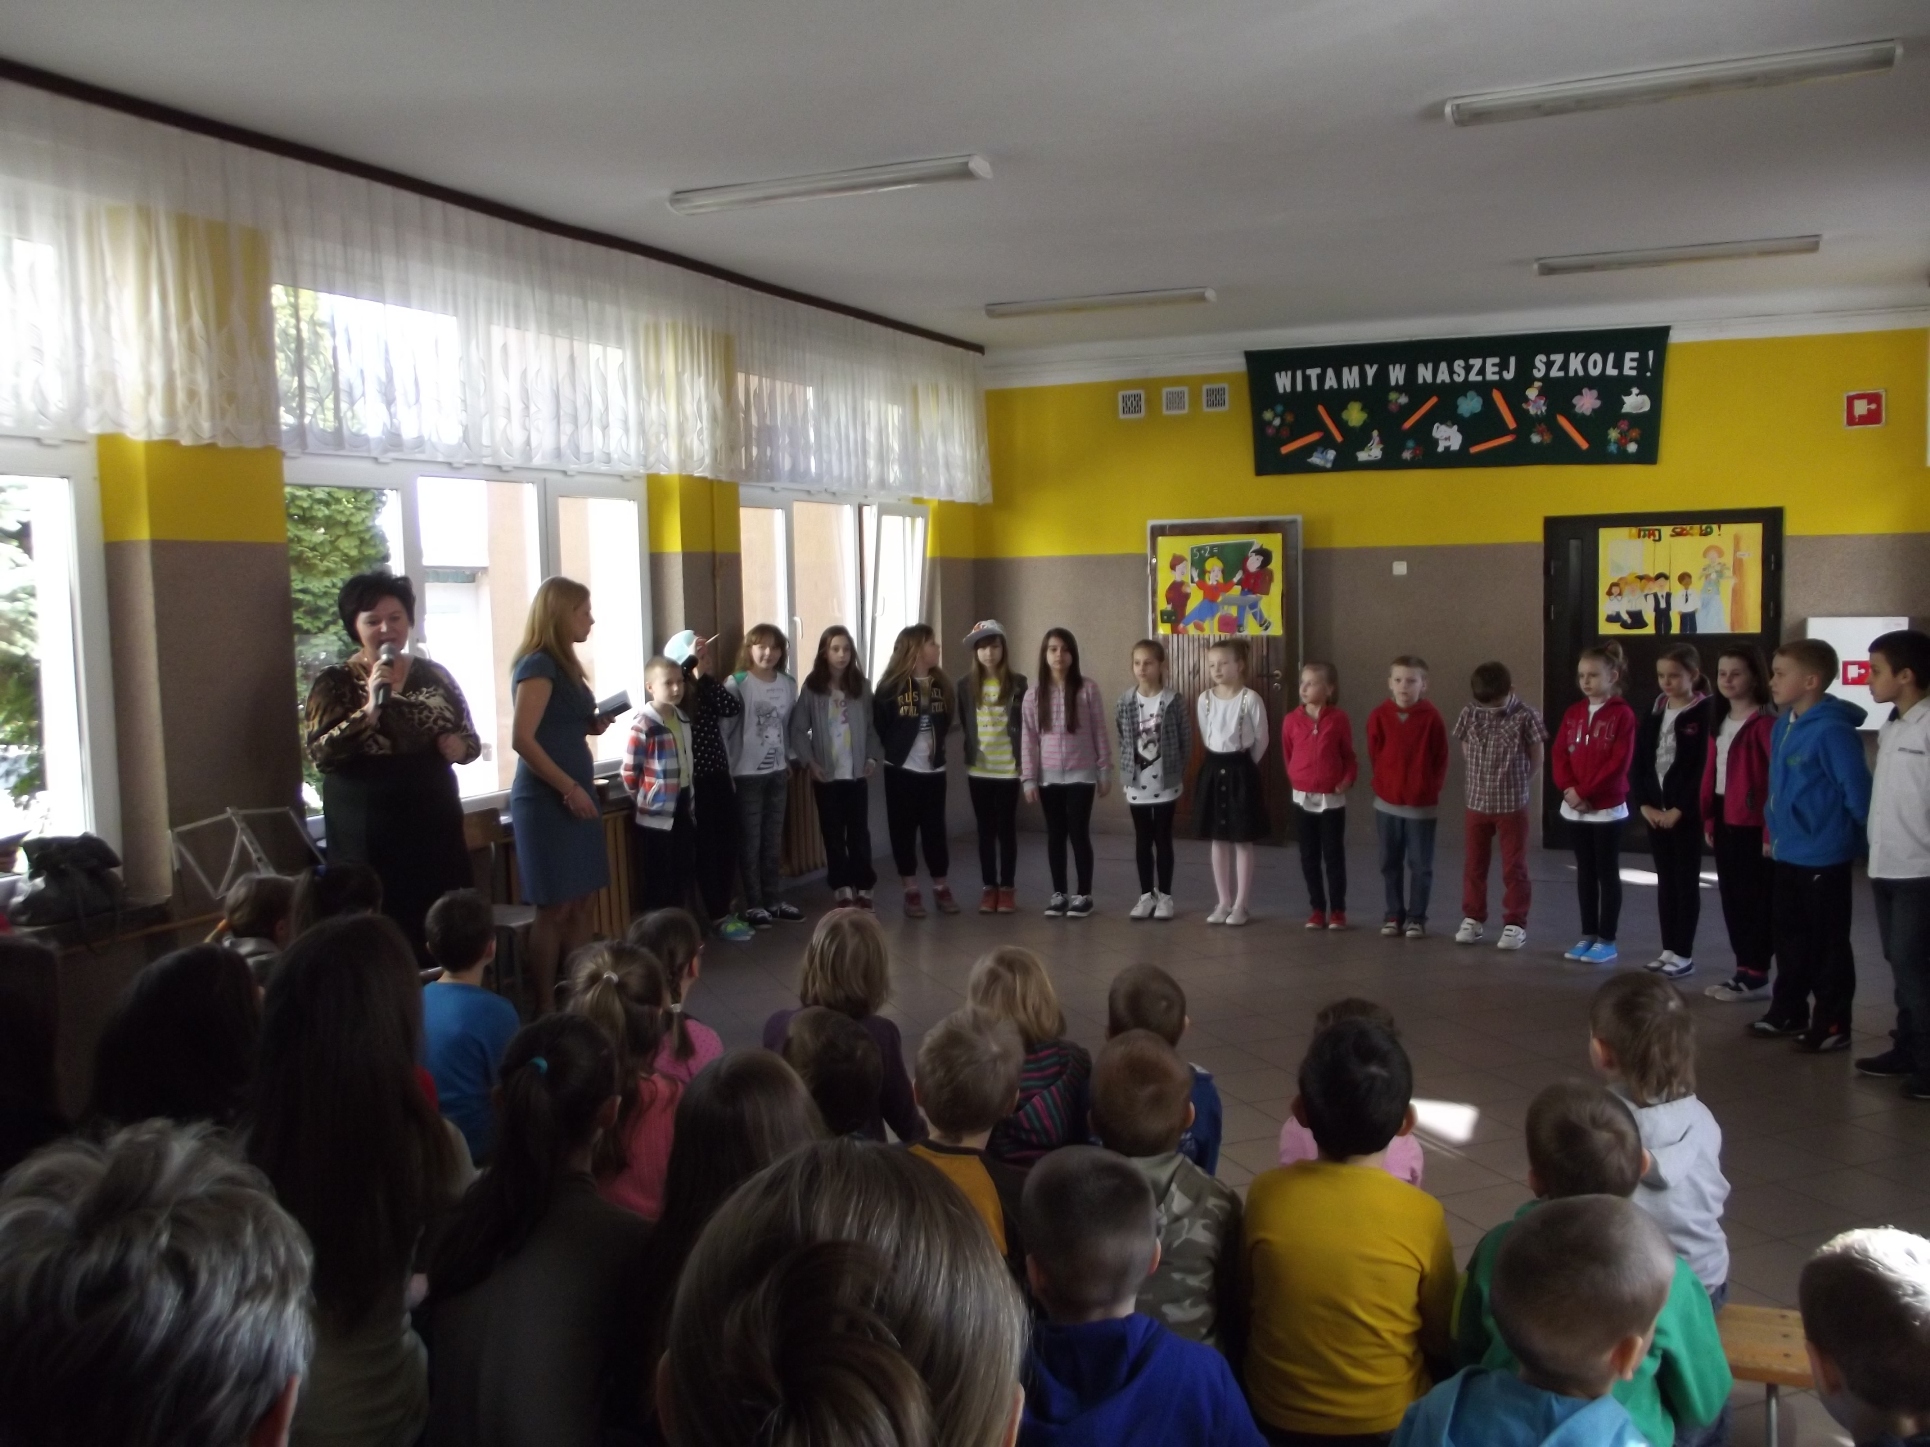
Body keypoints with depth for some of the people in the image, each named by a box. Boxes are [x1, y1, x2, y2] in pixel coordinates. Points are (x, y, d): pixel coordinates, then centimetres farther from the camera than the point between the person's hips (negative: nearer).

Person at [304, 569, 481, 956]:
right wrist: (370, 707, -22)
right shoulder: (334, 683, -2)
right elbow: (319, 754, -13)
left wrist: (458, 746, -8)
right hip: (367, 835, -3)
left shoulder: (434, 675, 8)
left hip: (435, 825, 3)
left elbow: (471, 741, 14)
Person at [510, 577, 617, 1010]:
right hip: (547, 798, -9)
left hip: (574, 793, 9)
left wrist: (593, 725, 6)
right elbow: (523, 739, -20)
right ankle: (546, 1009, 6)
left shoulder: (563, 663, 15)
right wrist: (570, 789, -19)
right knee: (554, 908, -3)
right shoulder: (538, 665, -13)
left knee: (582, 902, 11)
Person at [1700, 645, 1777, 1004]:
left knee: (1756, 899, 0)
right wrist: (1708, 819, 12)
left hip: (1752, 823, -9)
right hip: (1725, 821, 9)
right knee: (1731, 898, 12)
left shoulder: (1764, 722, -13)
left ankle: (1756, 975, 7)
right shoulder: (1721, 721, 14)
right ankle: (1743, 970, 20)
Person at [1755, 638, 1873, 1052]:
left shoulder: (1831, 730, -22)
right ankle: (1788, 1011, 31)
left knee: (1827, 944, 4)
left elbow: (1858, 791, -19)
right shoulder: (1783, 725, 6)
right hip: (1787, 853, 9)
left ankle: (1832, 1024, 15)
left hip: (1823, 856, -9)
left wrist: (1864, 838, -11)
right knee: (1790, 939, 18)